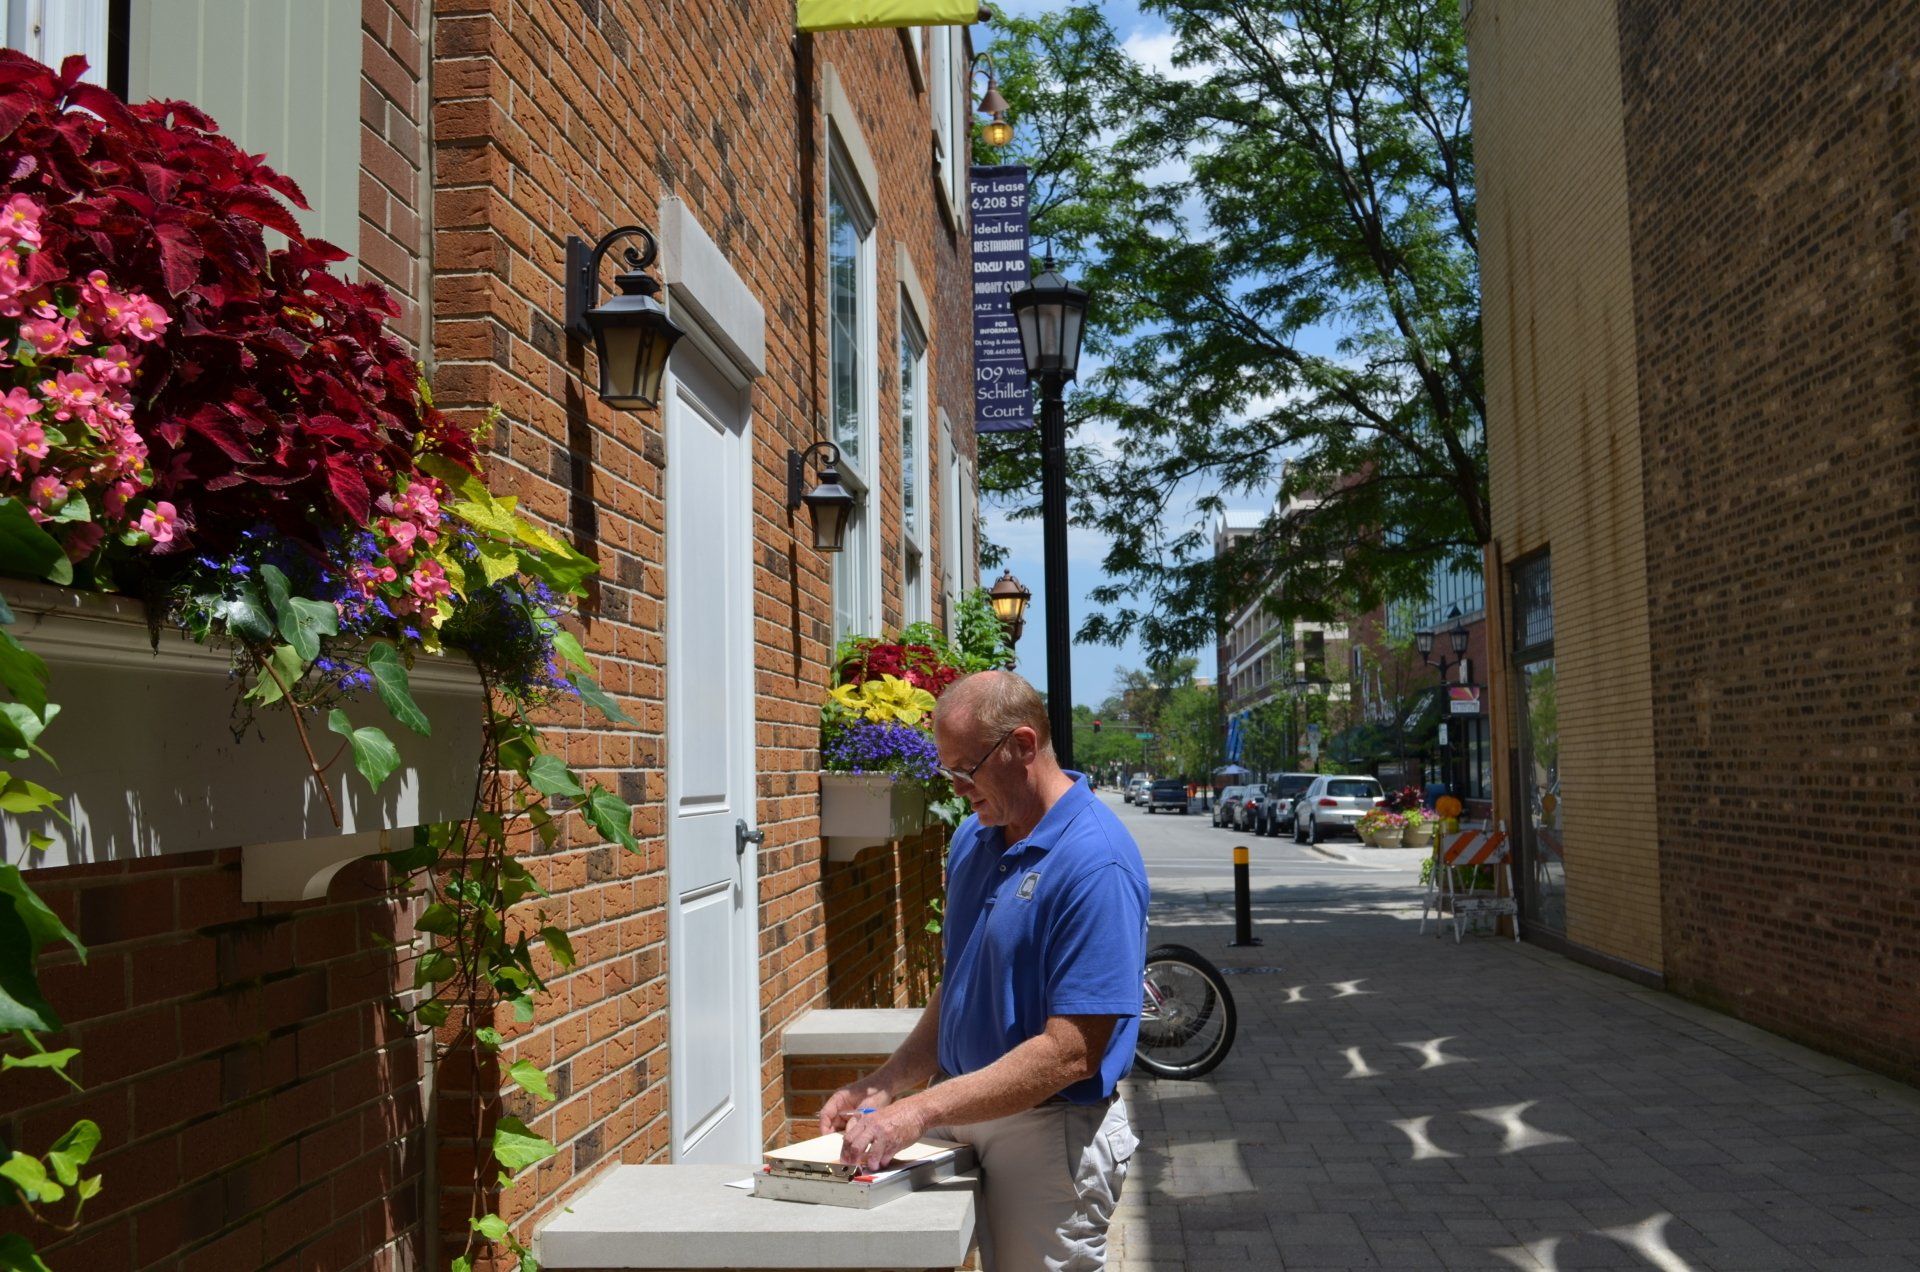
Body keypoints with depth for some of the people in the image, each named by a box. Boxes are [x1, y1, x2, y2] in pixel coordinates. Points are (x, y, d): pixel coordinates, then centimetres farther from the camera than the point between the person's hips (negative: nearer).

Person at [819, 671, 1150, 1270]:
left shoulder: (1096, 862, -21)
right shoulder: (973, 839, 6)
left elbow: (1070, 1054, -24)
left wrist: (921, 1112, -24)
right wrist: (888, 1083, 1)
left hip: (1048, 1136, -7)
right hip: (961, 1116, 7)